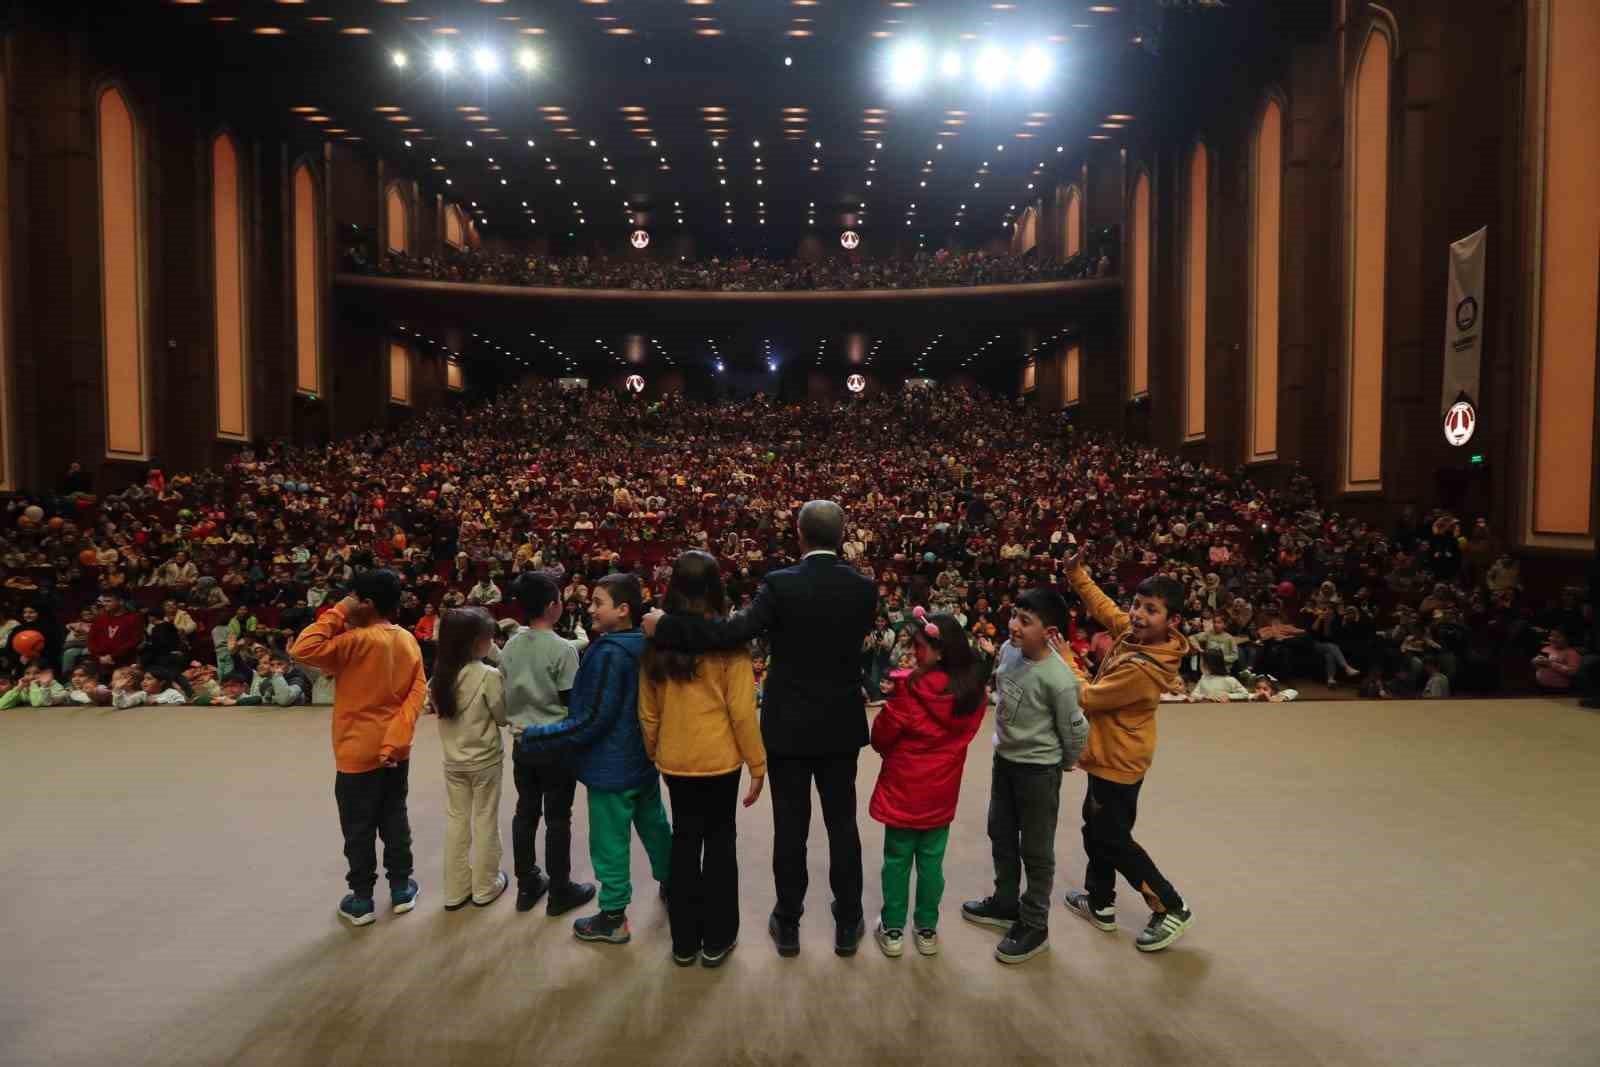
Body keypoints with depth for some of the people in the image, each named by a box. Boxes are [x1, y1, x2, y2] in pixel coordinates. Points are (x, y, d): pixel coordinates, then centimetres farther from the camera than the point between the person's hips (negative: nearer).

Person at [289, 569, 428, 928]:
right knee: (395, 819, 18)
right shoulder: (408, 640, 0)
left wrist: (337, 613, -18)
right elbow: (418, 690, -3)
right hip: (396, 751, 6)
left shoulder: (359, 641, -21)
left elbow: (303, 649, -26)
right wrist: (397, 736, -6)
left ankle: (361, 900, 19)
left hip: (359, 753, -6)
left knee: (358, 829, 8)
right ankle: (401, 888, 27)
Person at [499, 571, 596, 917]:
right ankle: (560, 891, 15)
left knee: (525, 813, 15)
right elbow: (572, 704, -14)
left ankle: (527, 885, 26)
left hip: (522, 743, 6)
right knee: (557, 818, 5)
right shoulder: (563, 649, -18)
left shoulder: (510, 647, 1)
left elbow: (505, 696, 9)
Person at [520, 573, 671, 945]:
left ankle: (613, 918, 17)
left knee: (610, 843, 5)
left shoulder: (609, 654, -24)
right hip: (644, 761, 9)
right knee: (654, 825, 23)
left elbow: (593, 719, -24)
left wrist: (536, 737, -18)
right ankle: (671, 884, 39)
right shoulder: (646, 646, 2)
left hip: (612, 767, -8)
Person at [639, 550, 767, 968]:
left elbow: (648, 709, 4)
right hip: (719, 757, -3)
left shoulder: (658, 640, -2)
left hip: (674, 758, 3)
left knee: (684, 841, 15)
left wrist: (653, 752, 18)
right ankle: (716, 939, 21)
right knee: (719, 842, 12)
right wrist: (758, 763, -3)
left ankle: (684, 941, 25)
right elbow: (741, 709, -12)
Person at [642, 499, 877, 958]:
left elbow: (735, 631, -27)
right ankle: (848, 925, 25)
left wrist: (664, 627, -21)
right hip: (841, 726, 3)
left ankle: (788, 925, 23)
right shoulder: (864, 587, -5)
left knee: (790, 826, 9)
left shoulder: (780, 584, -17)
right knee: (842, 824, 14)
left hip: (788, 726, -2)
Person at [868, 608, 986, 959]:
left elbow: (881, 737, -10)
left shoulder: (910, 688, -22)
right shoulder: (972, 690, -9)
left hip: (903, 788, -3)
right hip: (942, 792, 4)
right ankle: (927, 931, 26)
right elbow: (965, 733, 5)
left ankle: (892, 932, 21)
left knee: (897, 860, 11)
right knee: (931, 861, 16)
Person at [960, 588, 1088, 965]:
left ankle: (1034, 926, 25)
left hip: (1038, 770, -7)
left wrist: (1064, 764, 3)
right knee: (1001, 835, 22)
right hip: (1004, 759, 7)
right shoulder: (1008, 650, -8)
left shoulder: (1058, 679, -28)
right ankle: (1005, 903, 42)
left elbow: (1075, 731, -15)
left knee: (1036, 850, 8)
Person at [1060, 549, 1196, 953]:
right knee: (1096, 828, 22)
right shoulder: (1133, 632, -8)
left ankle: (1171, 909, 21)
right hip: (1110, 755, 9)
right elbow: (1105, 607, 12)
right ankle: (1100, 903, 39)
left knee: (1114, 841, 7)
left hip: (1117, 762, -9)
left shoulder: (1142, 669, -33)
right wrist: (1076, 572, 5)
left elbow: (1088, 698, -23)